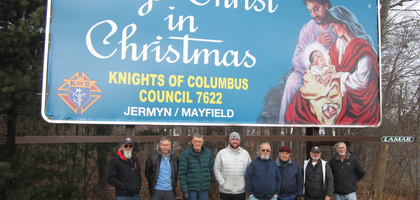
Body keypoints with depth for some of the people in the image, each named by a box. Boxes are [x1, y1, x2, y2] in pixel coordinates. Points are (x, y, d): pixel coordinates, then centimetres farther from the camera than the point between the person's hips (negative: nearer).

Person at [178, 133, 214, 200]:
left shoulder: (208, 152, 1)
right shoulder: (185, 154, -10)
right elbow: (182, 173, -11)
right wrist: (185, 190, -13)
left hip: (204, 189, 3)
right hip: (191, 189, -3)